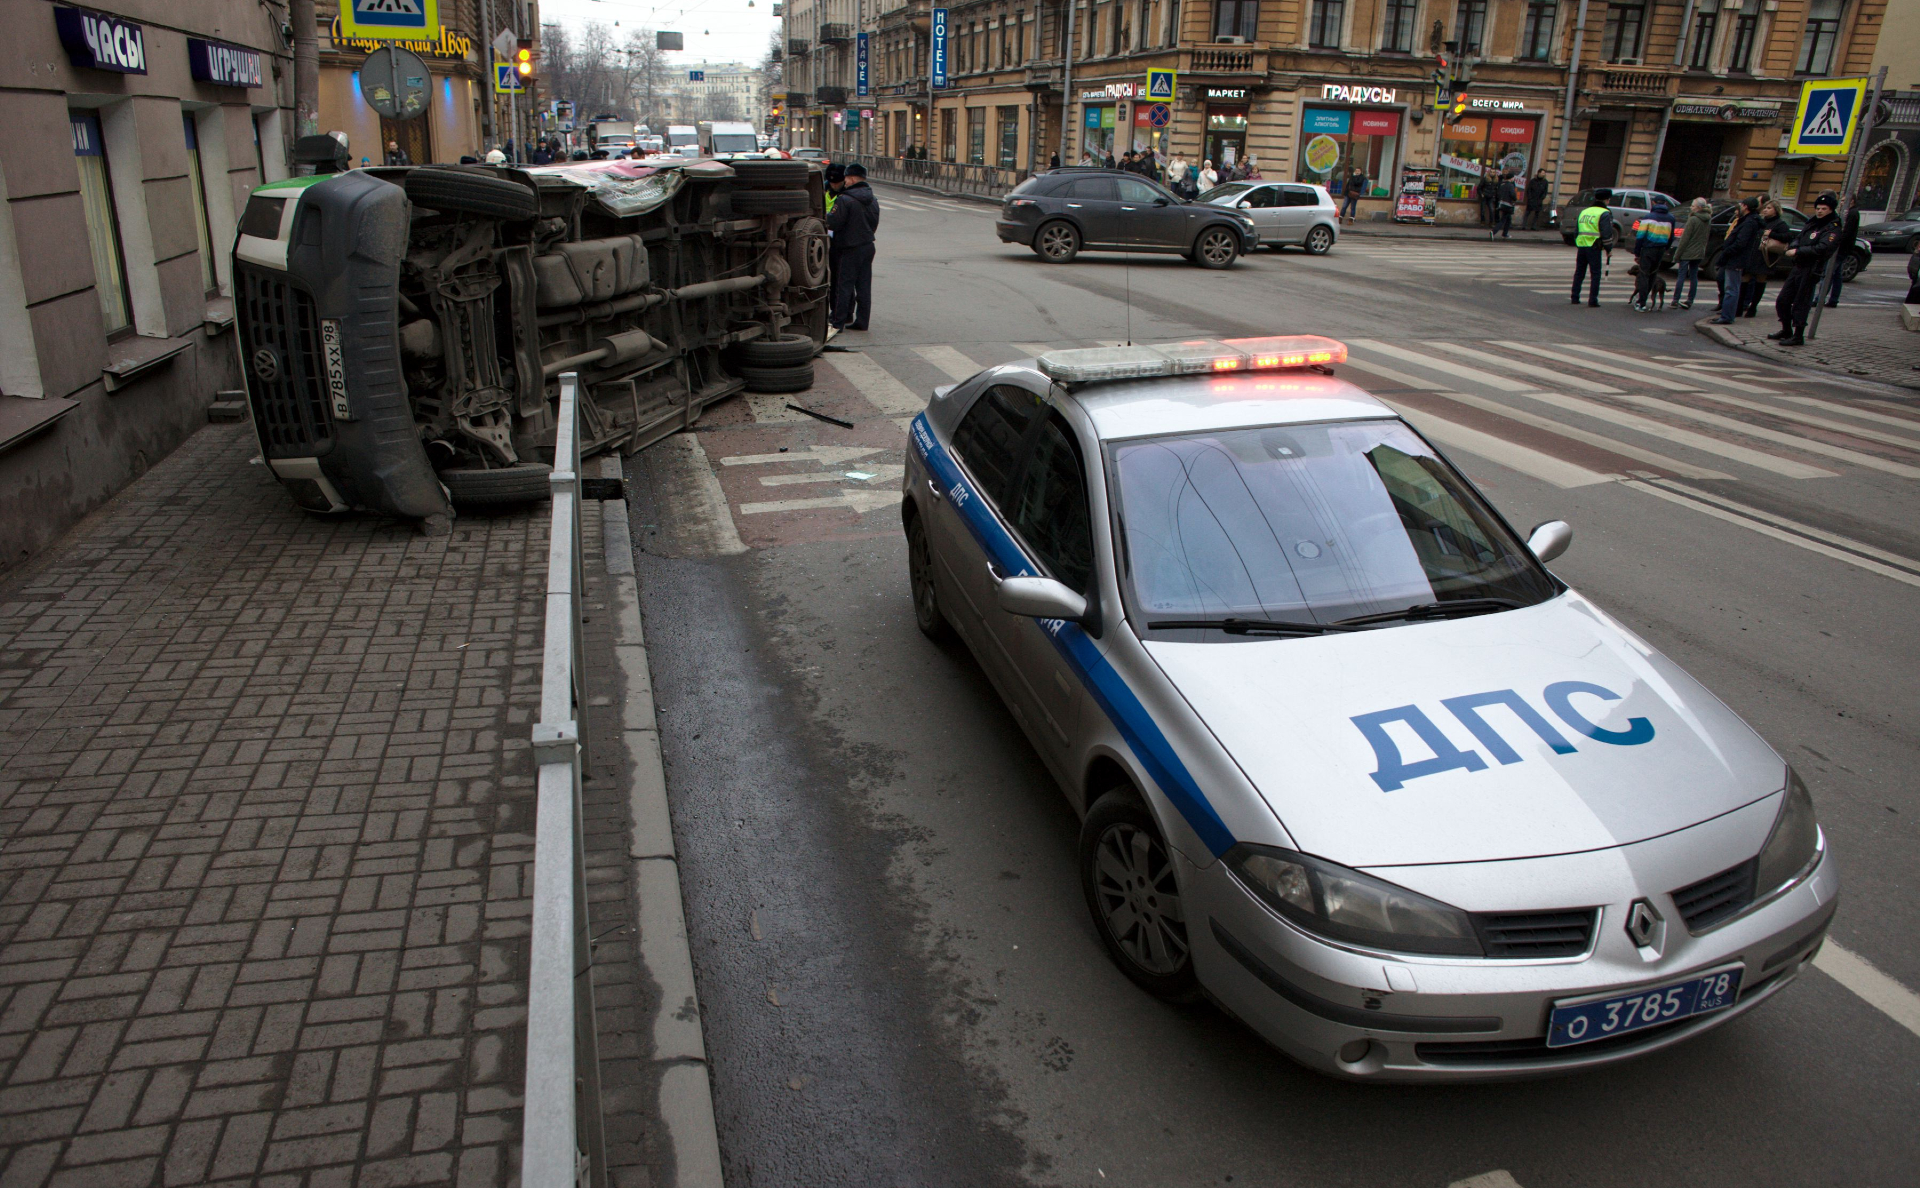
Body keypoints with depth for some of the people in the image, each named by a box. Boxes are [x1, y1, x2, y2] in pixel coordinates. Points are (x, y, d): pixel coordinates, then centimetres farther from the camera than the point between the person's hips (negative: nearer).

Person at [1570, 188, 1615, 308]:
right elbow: (1607, 233, -12)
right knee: (1595, 273, 0)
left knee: (1579, 272, 13)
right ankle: (1593, 300, -3)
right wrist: (1608, 248, -4)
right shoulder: (1604, 214, -6)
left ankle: (1575, 298, 13)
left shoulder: (1584, 212, 16)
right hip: (1594, 247, -6)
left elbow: (1576, 231, 19)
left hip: (1582, 246, 6)